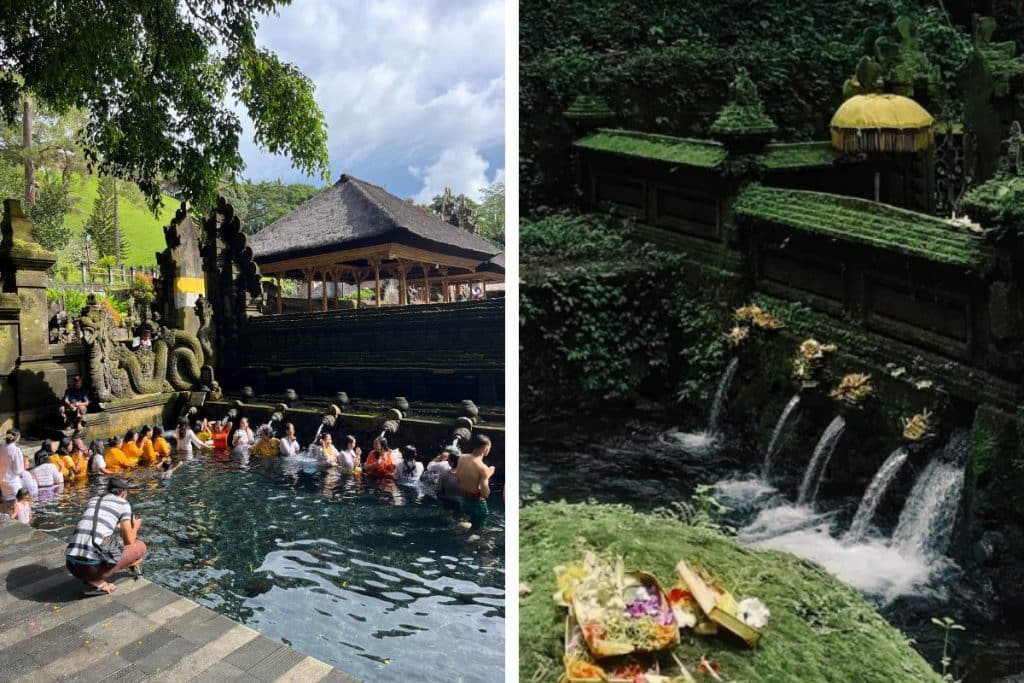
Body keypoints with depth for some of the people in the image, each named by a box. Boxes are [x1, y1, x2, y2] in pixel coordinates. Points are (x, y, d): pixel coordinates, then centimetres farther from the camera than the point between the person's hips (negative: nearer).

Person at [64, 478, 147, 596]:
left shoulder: (93, 500, 22)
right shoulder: (123, 504, 6)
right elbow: (129, 542, 9)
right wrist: (135, 526, 30)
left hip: (72, 567, 6)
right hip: (94, 566, -6)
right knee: (140, 547, 15)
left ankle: (91, 579, 9)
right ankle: (97, 582, 1)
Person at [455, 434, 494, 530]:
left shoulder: (461, 459, -8)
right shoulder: (482, 468, -29)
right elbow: (485, 494, -27)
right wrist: (488, 475, -14)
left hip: (462, 499, 7)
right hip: (477, 503, -7)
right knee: (476, 529, 14)